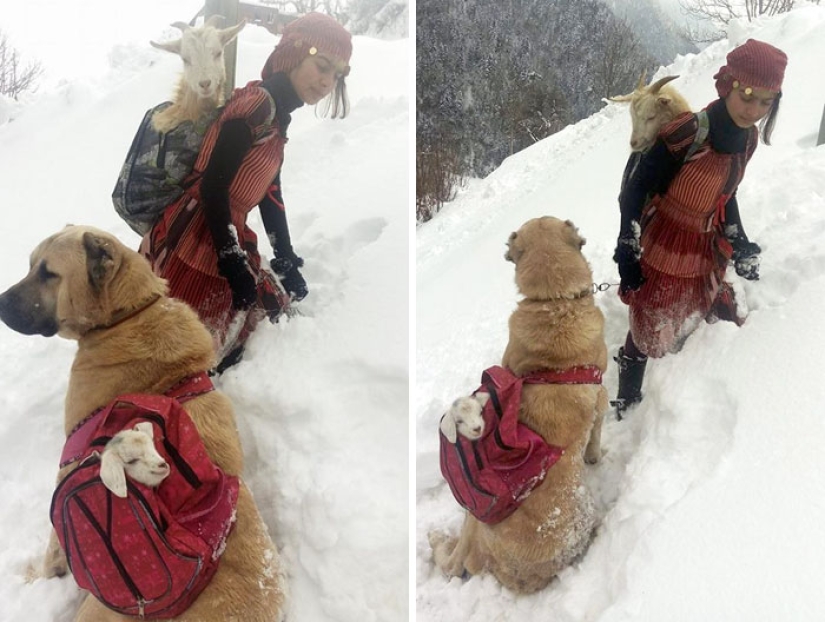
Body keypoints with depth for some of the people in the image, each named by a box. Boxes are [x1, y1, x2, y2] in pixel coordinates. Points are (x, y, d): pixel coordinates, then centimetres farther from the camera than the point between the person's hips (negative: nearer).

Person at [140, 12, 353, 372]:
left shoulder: (277, 116, 14)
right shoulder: (257, 104, -16)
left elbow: (269, 195, 18)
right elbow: (213, 186, -22)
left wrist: (287, 262, 18)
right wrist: (235, 268, -20)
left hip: (226, 241, 10)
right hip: (194, 244, -10)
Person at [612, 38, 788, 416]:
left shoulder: (746, 137, -3)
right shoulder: (687, 134, -28)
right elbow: (634, 191, -21)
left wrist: (741, 245, 15)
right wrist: (627, 252, -20)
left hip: (707, 250, 7)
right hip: (663, 250, -7)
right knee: (647, 329, 6)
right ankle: (626, 403, 27)